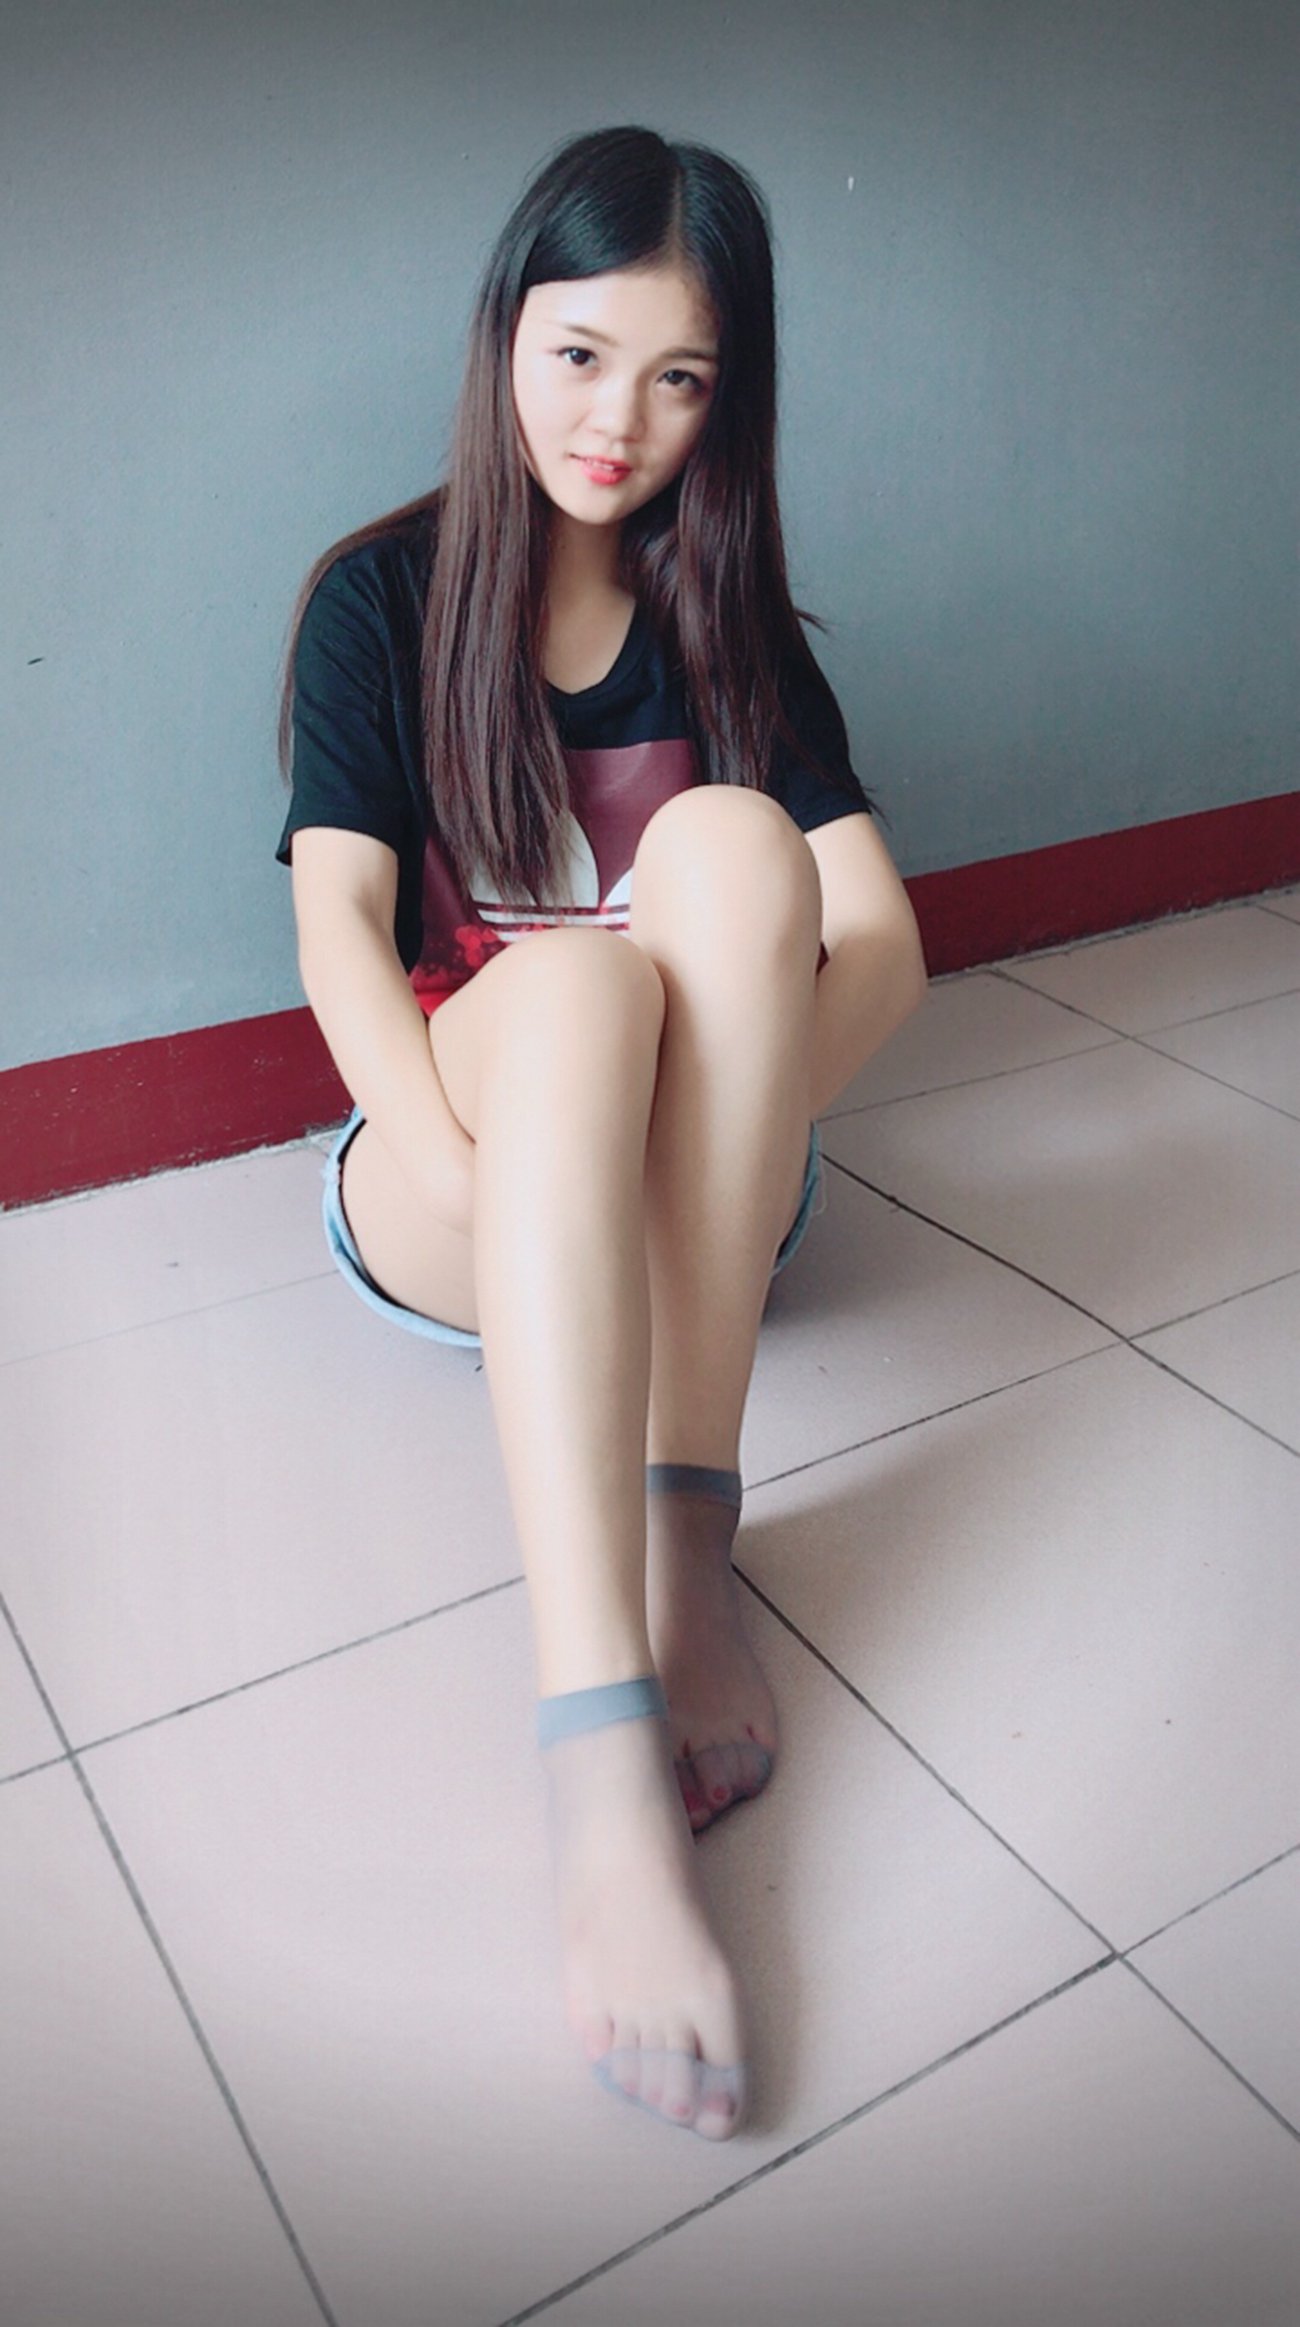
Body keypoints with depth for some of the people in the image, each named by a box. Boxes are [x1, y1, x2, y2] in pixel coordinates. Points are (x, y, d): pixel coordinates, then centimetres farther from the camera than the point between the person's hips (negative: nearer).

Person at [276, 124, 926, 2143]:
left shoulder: (732, 623, 9)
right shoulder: (382, 597, 4)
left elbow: (880, 943, -3)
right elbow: (340, 923, -9)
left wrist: (727, 1112, -22)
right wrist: (463, 1165, -27)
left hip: (698, 1195, 2)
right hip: (450, 1173, -1)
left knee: (730, 843, -26)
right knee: (573, 976, -35)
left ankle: (687, 1516, -32)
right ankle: (601, 1754, -49)